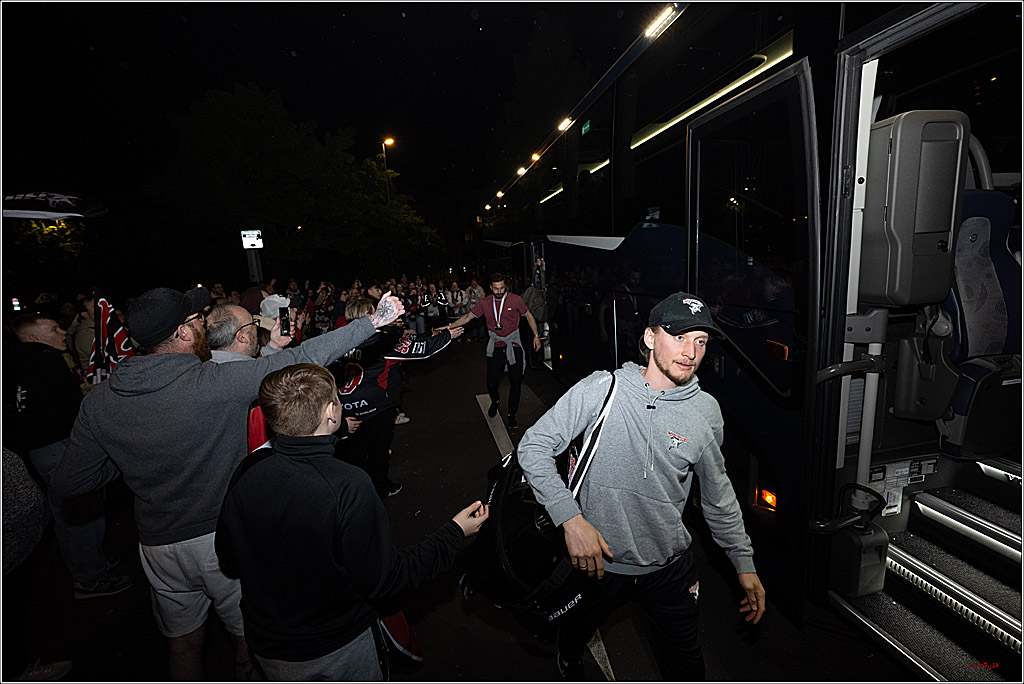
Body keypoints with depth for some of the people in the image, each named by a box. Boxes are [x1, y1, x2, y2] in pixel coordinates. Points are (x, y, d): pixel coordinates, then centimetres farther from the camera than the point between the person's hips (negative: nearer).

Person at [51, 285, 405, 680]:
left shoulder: (97, 403, -7)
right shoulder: (217, 381, -23)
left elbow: (68, 483, 0)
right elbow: (302, 360, -23)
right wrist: (374, 321, -17)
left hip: (160, 547, 5)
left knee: (182, 642, 26)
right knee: (252, 634, 18)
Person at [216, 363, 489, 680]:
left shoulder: (247, 472, -18)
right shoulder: (348, 486, -33)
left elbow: (228, 559, -3)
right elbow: (381, 581, -25)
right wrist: (454, 533, -15)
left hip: (267, 644, 5)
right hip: (339, 645, -4)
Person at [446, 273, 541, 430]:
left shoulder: (515, 300, -7)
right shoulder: (484, 303, -2)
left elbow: (528, 316, 5)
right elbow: (468, 317, 5)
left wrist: (536, 335, 1)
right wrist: (449, 327, -2)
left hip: (513, 345, -1)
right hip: (495, 346, 1)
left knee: (515, 382, 2)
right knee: (491, 381, 0)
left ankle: (512, 415, 19)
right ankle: (494, 402, 36)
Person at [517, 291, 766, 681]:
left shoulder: (706, 410, -7)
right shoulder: (601, 389, -19)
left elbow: (717, 492, 7)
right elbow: (533, 446, -18)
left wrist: (744, 563, 8)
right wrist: (570, 518, -26)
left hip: (669, 567, 2)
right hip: (596, 559, -1)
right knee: (573, 634, 25)